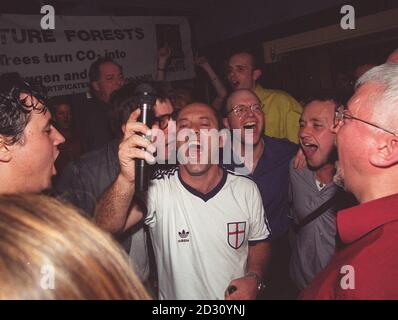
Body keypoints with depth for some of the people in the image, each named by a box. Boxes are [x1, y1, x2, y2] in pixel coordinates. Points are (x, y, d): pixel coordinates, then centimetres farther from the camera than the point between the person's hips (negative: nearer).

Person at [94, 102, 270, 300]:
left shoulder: (247, 189, -8)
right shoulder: (156, 189, -15)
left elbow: (258, 242, 6)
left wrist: (253, 278, -11)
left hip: (238, 297, 1)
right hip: (175, 298, 0)